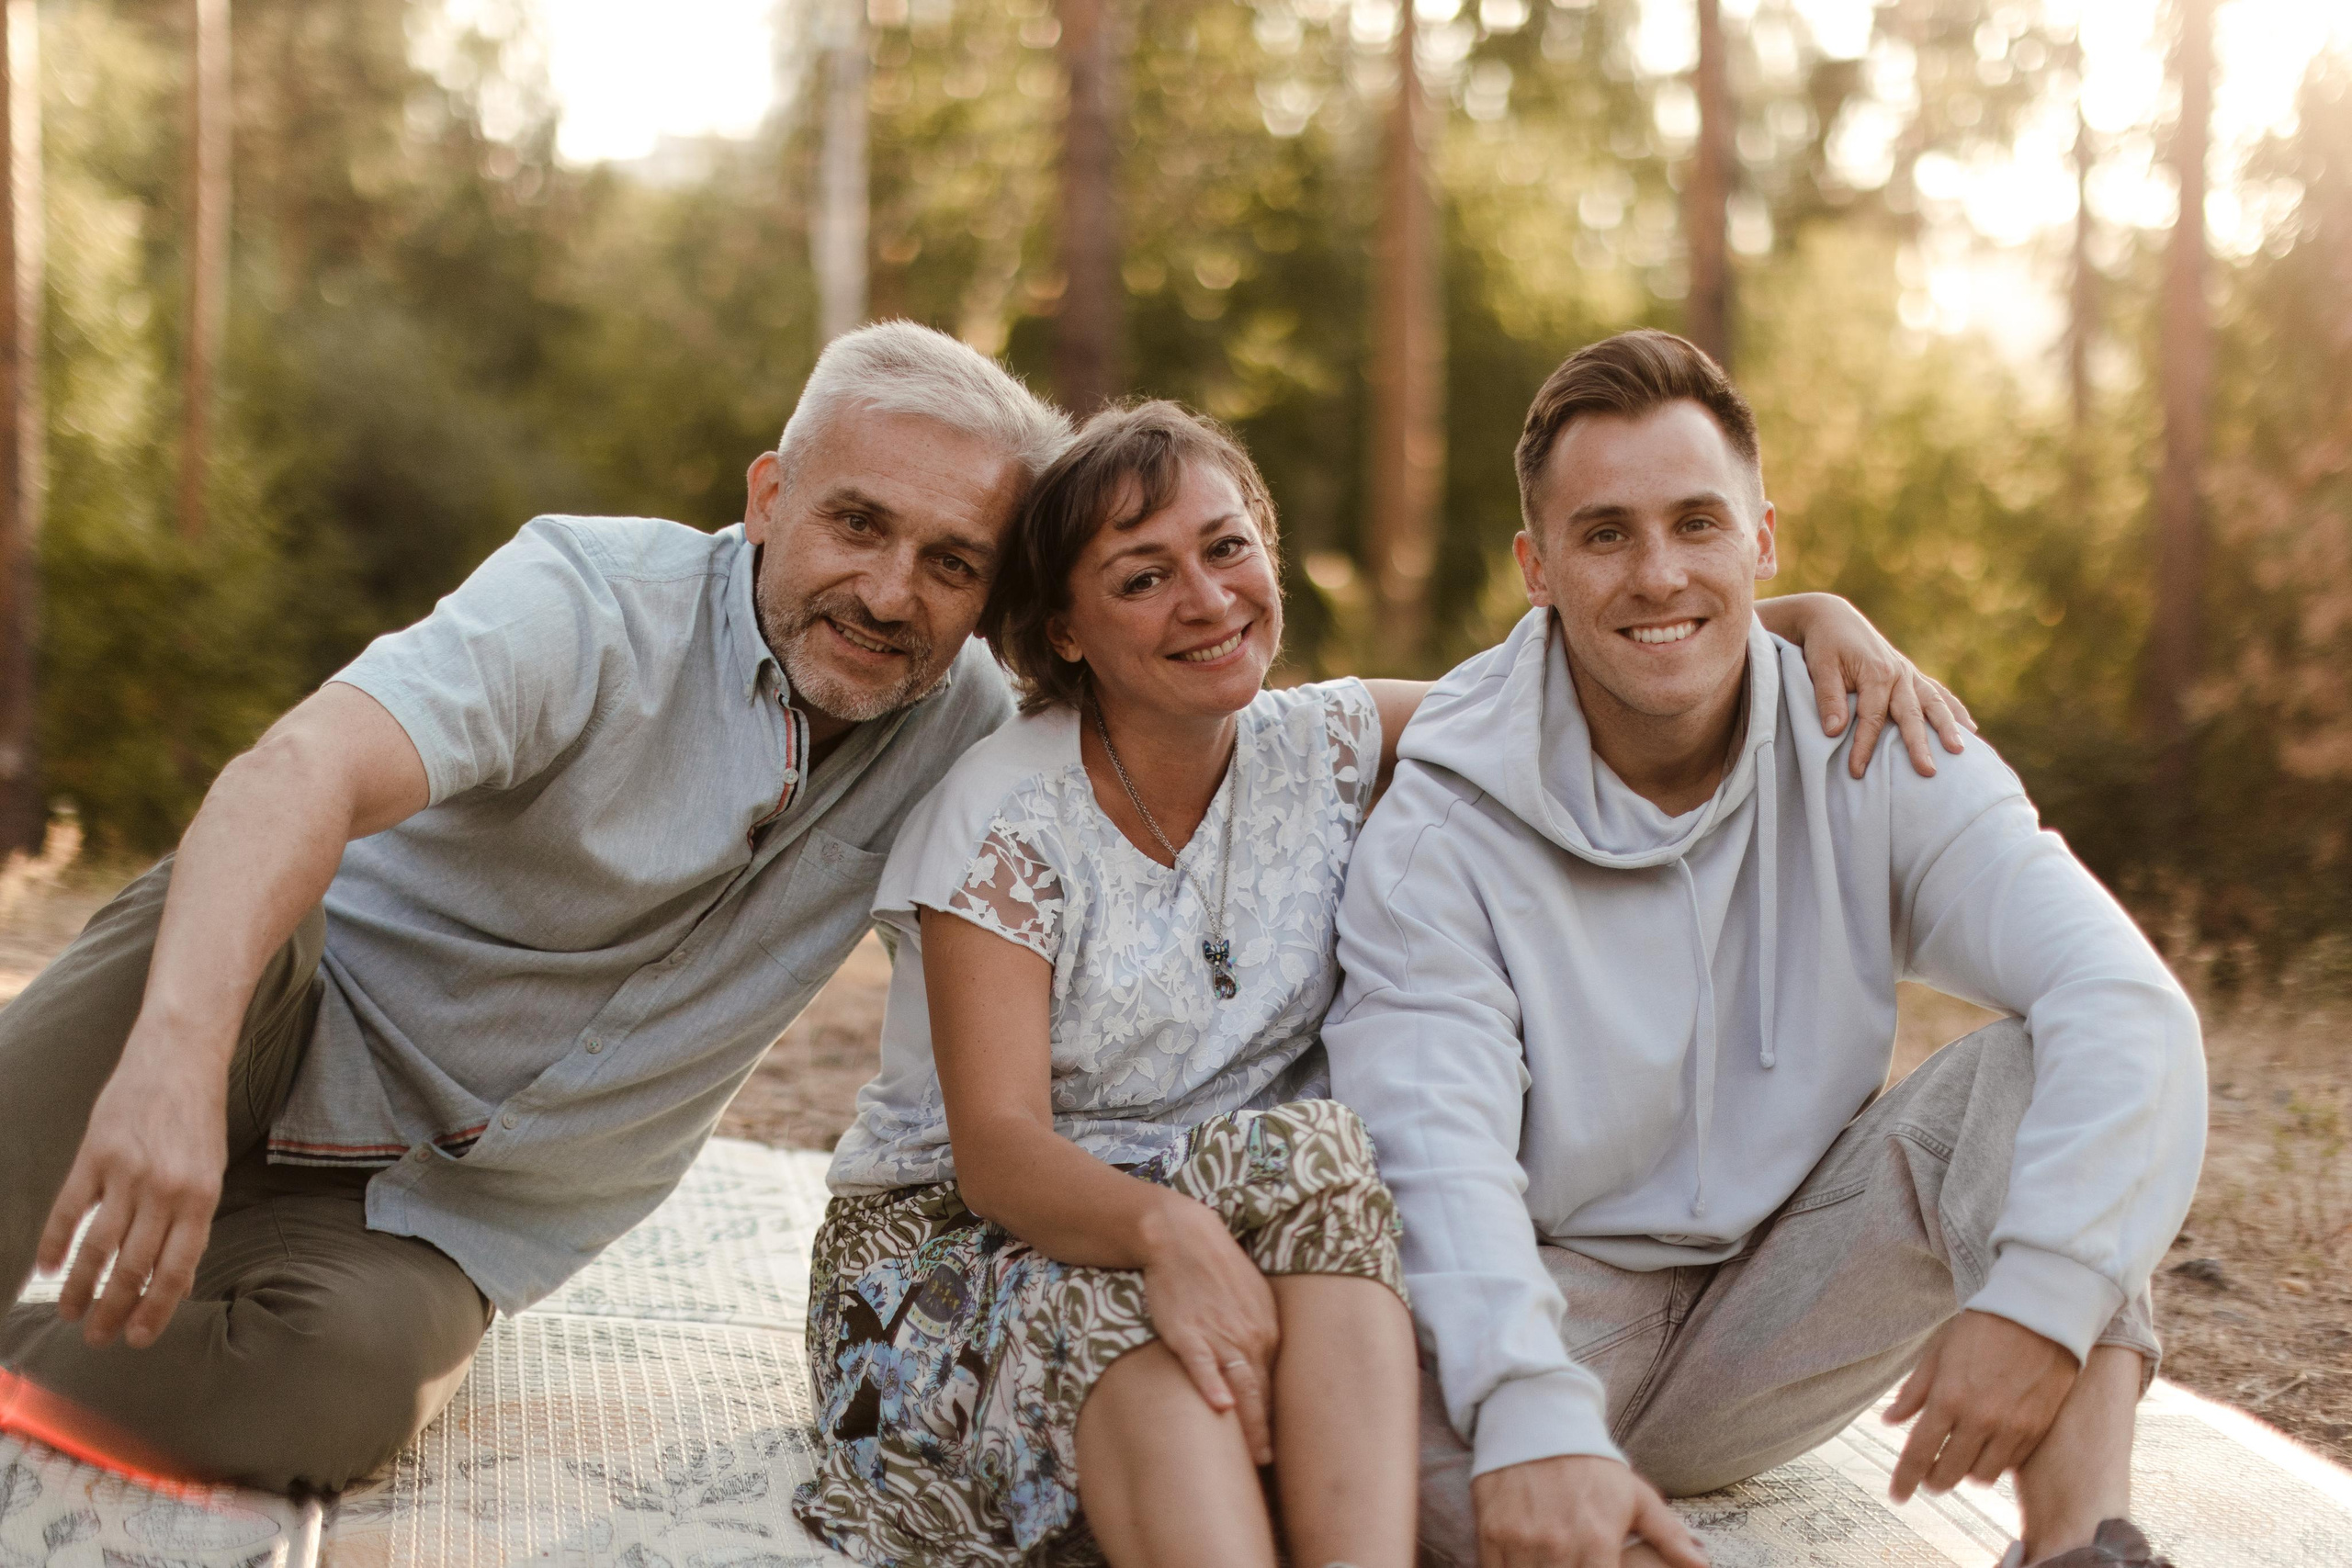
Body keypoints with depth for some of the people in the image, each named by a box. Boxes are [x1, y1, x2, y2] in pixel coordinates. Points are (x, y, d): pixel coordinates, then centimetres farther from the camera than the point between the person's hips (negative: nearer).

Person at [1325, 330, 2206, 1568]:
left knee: (2045, 1066, -21)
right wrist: (1533, 1418, -44)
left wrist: (2043, 1295, -38)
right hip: (1556, 1311, -2)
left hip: (1784, 1317, 3)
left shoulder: (1871, 763, -7)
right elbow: (1436, 1153, -25)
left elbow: (2125, 1003, -21)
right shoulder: (1439, 832, -12)